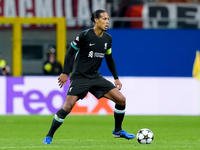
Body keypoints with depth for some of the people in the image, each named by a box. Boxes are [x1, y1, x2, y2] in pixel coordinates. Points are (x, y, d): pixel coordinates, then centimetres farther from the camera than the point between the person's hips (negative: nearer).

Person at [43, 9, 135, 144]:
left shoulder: (108, 39, 5)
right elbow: (70, 52, -6)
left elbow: (109, 58, 20)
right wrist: (65, 73, -11)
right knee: (68, 106, -19)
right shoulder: (85, 35, -13)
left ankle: (118, 131, 16)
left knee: (121, 99, -3)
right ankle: (49, 136, -2)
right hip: (79, 77, -6)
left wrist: (116, 78, 18)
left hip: (95, 77, 6)